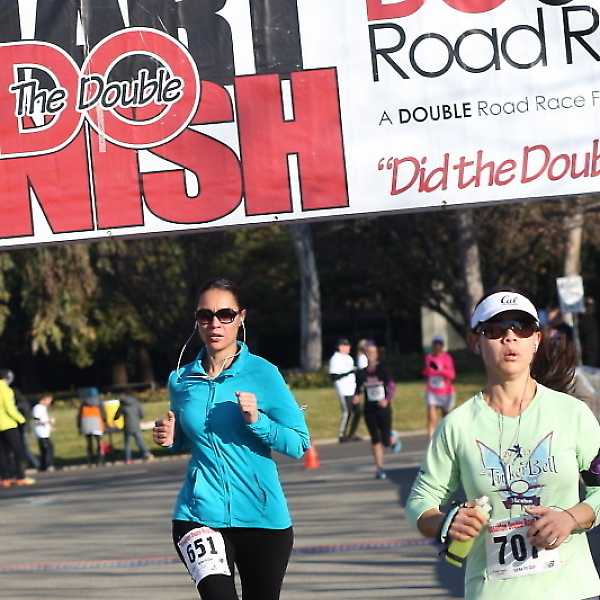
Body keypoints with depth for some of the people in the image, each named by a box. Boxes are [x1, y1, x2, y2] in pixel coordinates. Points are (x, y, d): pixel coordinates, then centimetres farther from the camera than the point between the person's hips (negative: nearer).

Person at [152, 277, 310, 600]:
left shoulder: (262, 373, -6)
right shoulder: (181, 379, 4)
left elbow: (299, 443, -7)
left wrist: (256, 421, -21)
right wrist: (170, 438, 0)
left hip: (262, 516, -1)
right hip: (199, 514, 1)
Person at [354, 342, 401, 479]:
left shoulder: (383, 370, -6)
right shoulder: (361, 373, 1)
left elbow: (392, 386, -9)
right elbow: (358, 389, 11)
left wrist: (387, 400, -26)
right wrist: (356, 397, -12)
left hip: (383, 409, -2)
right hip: (369, 410, 2)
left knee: (386, 442, -1)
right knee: (375, 440, -4)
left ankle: (394, 438, 37)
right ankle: (379, 468, 5)